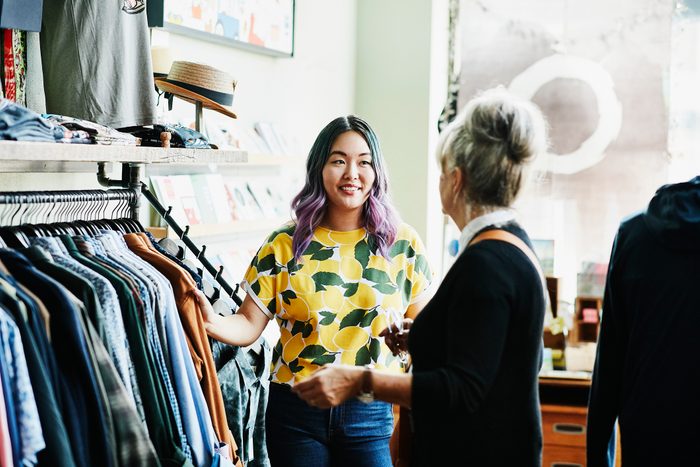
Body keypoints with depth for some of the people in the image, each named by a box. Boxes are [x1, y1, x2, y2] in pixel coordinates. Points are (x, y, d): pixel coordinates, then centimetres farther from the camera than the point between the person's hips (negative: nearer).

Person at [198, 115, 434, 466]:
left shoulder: (403, 244, 1)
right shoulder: (284, 246, 0)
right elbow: (249, 325, -1)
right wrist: (212, 323, -21)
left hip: (373, 413, 0)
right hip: (297, 411, 0)